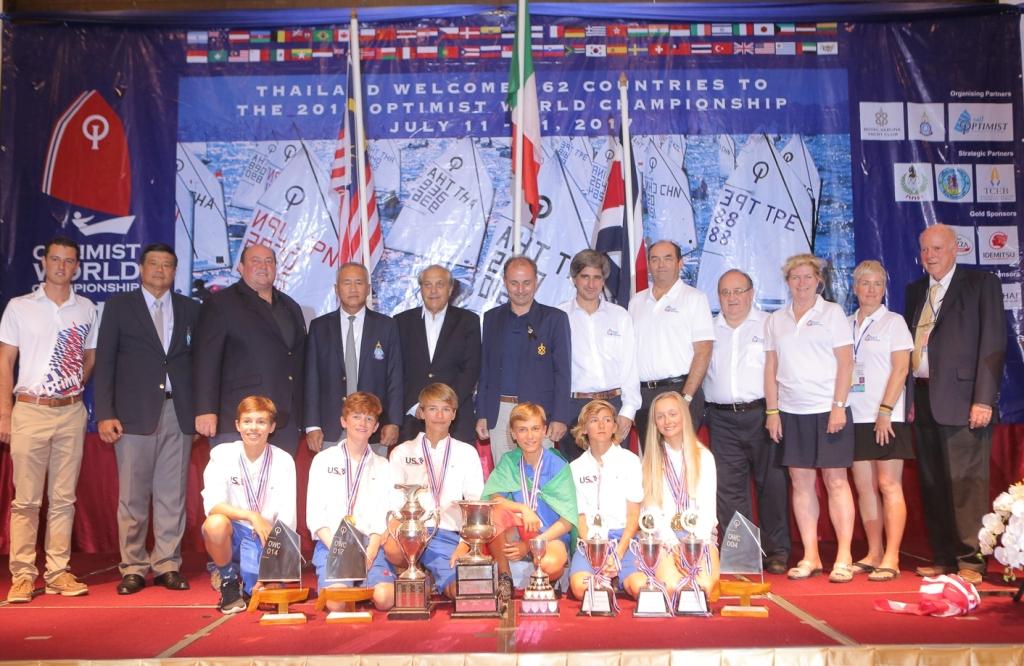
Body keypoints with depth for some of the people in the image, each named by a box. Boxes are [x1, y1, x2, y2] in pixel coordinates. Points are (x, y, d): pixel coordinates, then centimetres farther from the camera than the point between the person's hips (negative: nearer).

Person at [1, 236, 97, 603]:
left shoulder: (87, 309, 8)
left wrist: (74, 389, 5)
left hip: (71, 412, 2)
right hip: (30, 410, -2)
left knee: (64, 498, 6)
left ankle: (58, 573, 13)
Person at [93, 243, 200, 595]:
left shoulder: (190, 309, 12)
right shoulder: (119, 306, 8)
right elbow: (104, 362, 3)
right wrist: (104, 414, -6)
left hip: (178, 412, 2)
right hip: (135, 413, -1)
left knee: (173, 494, 3)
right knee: (133, 496, 1)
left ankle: (167, 565, 11)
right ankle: (133, 568, 11)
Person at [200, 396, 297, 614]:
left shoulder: (284, 461, -7)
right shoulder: (222, 454, -7)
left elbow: (287, 519, -10)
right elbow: (212, 504, -19)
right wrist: (252, 516, -31)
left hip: (267, 539, 0)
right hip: (233, 534, 0)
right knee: (216, 523, -33)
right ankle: (229, 581, -5)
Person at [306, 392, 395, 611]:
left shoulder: (382, 466, 15)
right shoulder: (323, 460, 11)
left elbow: (383, 518, 5)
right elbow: (314, 516, 3)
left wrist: (370, 553, -12)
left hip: (370, 545, 1)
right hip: (330, 544, -1)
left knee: (384, 598, -25)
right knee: (337, 603, -26)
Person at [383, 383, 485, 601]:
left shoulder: (467, 453, 15)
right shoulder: (401, 453, 16)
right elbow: (392, 503, 7)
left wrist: (465, 544, -7)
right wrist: (396, 531, -14)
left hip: (448, 535, 0)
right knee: (392, 549, -36)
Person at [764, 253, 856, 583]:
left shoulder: (832, 312, 2)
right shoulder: (776, 320, 11)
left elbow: (846, 362, -3)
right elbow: (771, 368, 10)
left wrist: (839, 406, -11)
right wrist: (772, 411, 3)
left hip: (827, 409, -3)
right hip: (791, 411, 3)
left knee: (836, 480, -2)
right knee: (801, 482, 5)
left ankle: (844, 557, 4)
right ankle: (810, 557, 12)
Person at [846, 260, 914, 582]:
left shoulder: (893, 322, 1)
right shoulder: (846, 324, 12)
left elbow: (900, 369, -6)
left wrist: (885, 411, -13)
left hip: (886, 417, -4)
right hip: (856, 417, 5)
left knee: (889, 485, -4)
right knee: (864, 487, 6)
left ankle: (891, 558, -1)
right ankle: (873, 554, 15)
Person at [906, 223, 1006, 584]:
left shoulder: (981, 283, 2)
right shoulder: (915, 291, 18)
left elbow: (993, 343, -5)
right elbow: (909, 345, 14)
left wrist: (984, 399, -13)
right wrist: (908, 398, 6)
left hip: (961, 399, -5)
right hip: (923, 401, 6)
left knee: (966, 484, -4)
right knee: (932, 486, 8)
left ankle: (970, 562, 4)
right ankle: (943, 558, 16)